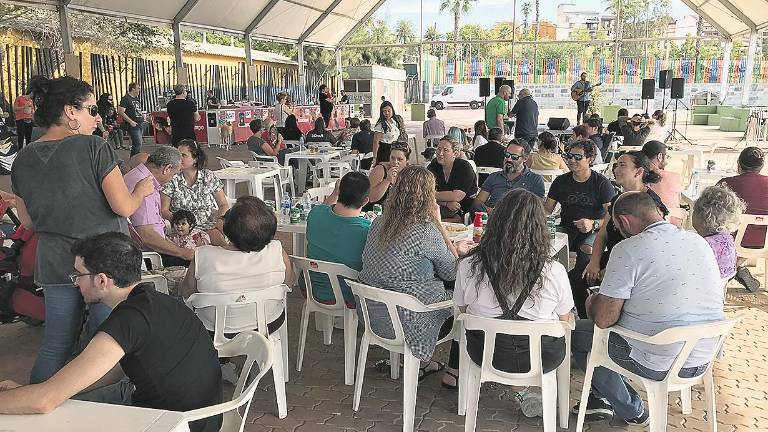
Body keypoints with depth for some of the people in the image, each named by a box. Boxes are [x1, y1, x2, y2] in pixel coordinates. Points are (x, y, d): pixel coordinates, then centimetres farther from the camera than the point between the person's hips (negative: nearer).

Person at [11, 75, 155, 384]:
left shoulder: (23, 160, 2)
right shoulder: (93, 147, -15)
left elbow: (27, 221, 11)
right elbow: (124, 207, -16)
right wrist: (142, 190, 3)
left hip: (54, 264, 5)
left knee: (55, 346, 17)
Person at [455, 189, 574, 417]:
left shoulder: (468, 266, -19)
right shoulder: (555, 272, -21)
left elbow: (463, 310, -1)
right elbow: (564, 321, -4)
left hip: (485, 354, 1)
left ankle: (521, 391, 28)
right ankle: (522, 391, 32)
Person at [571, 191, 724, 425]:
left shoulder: (628, 250, -20)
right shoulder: (699, 241, 2)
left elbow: (603, 320, -18)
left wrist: (593, 302, 5)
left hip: (657, 365, -7)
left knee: (578, 334, 13)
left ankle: (632, 411, 26)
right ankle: (606, 397, 35)